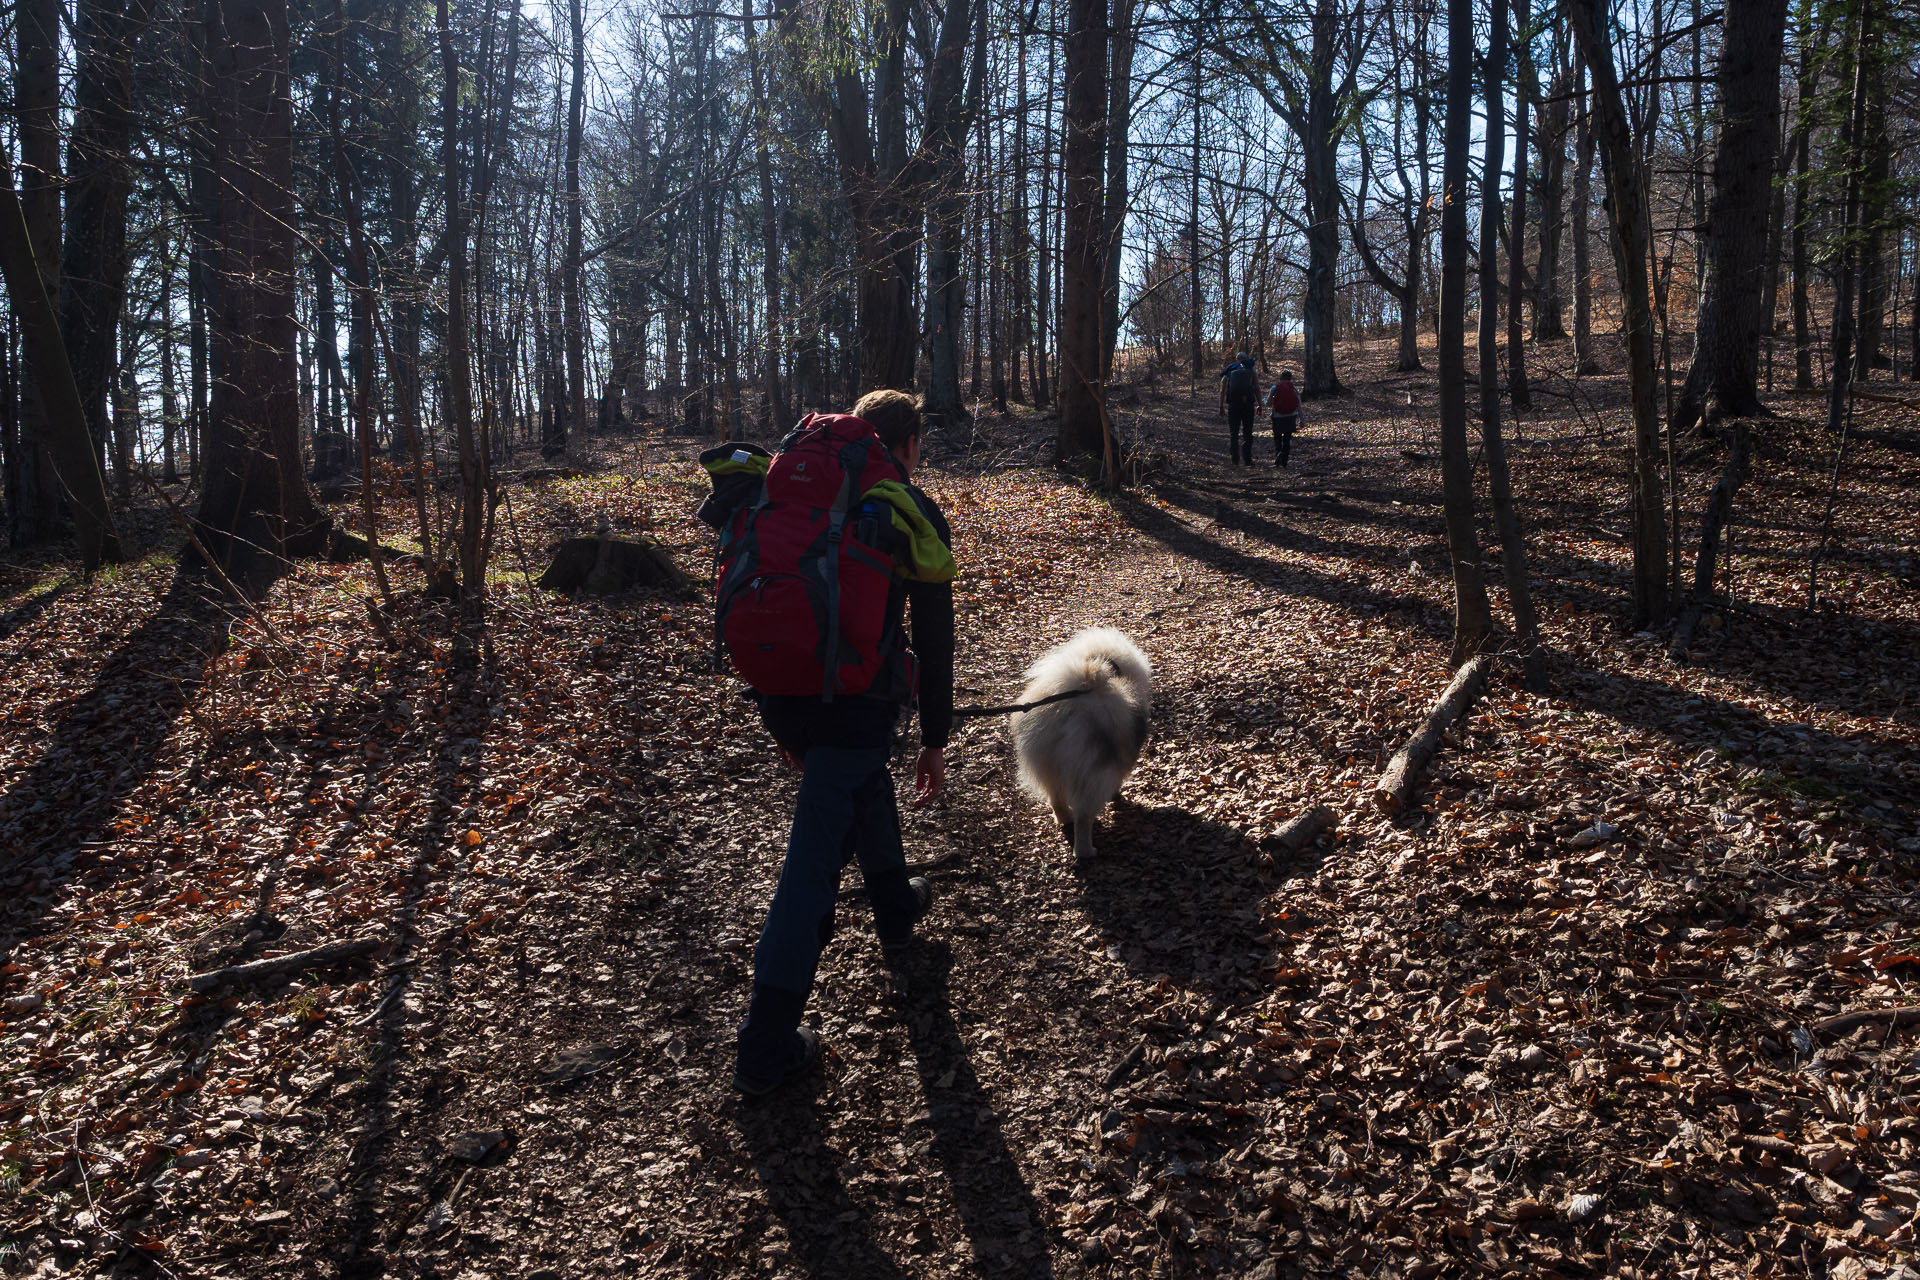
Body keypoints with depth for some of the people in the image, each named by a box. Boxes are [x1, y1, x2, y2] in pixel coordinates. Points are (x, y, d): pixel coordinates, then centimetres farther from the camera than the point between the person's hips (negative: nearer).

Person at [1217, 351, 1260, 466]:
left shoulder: (1229, 372, 11)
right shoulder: (1251, 371, 8)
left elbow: (1222, 391, 6)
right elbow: (1257, 390, 2)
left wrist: (1221, 408, 9)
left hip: (1233, 405, 1)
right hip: (1248, 405, -1)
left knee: (1233, 432, 10)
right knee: (1247, 433, 4)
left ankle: (1235, 458, 5)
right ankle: (1247, 460, -1)